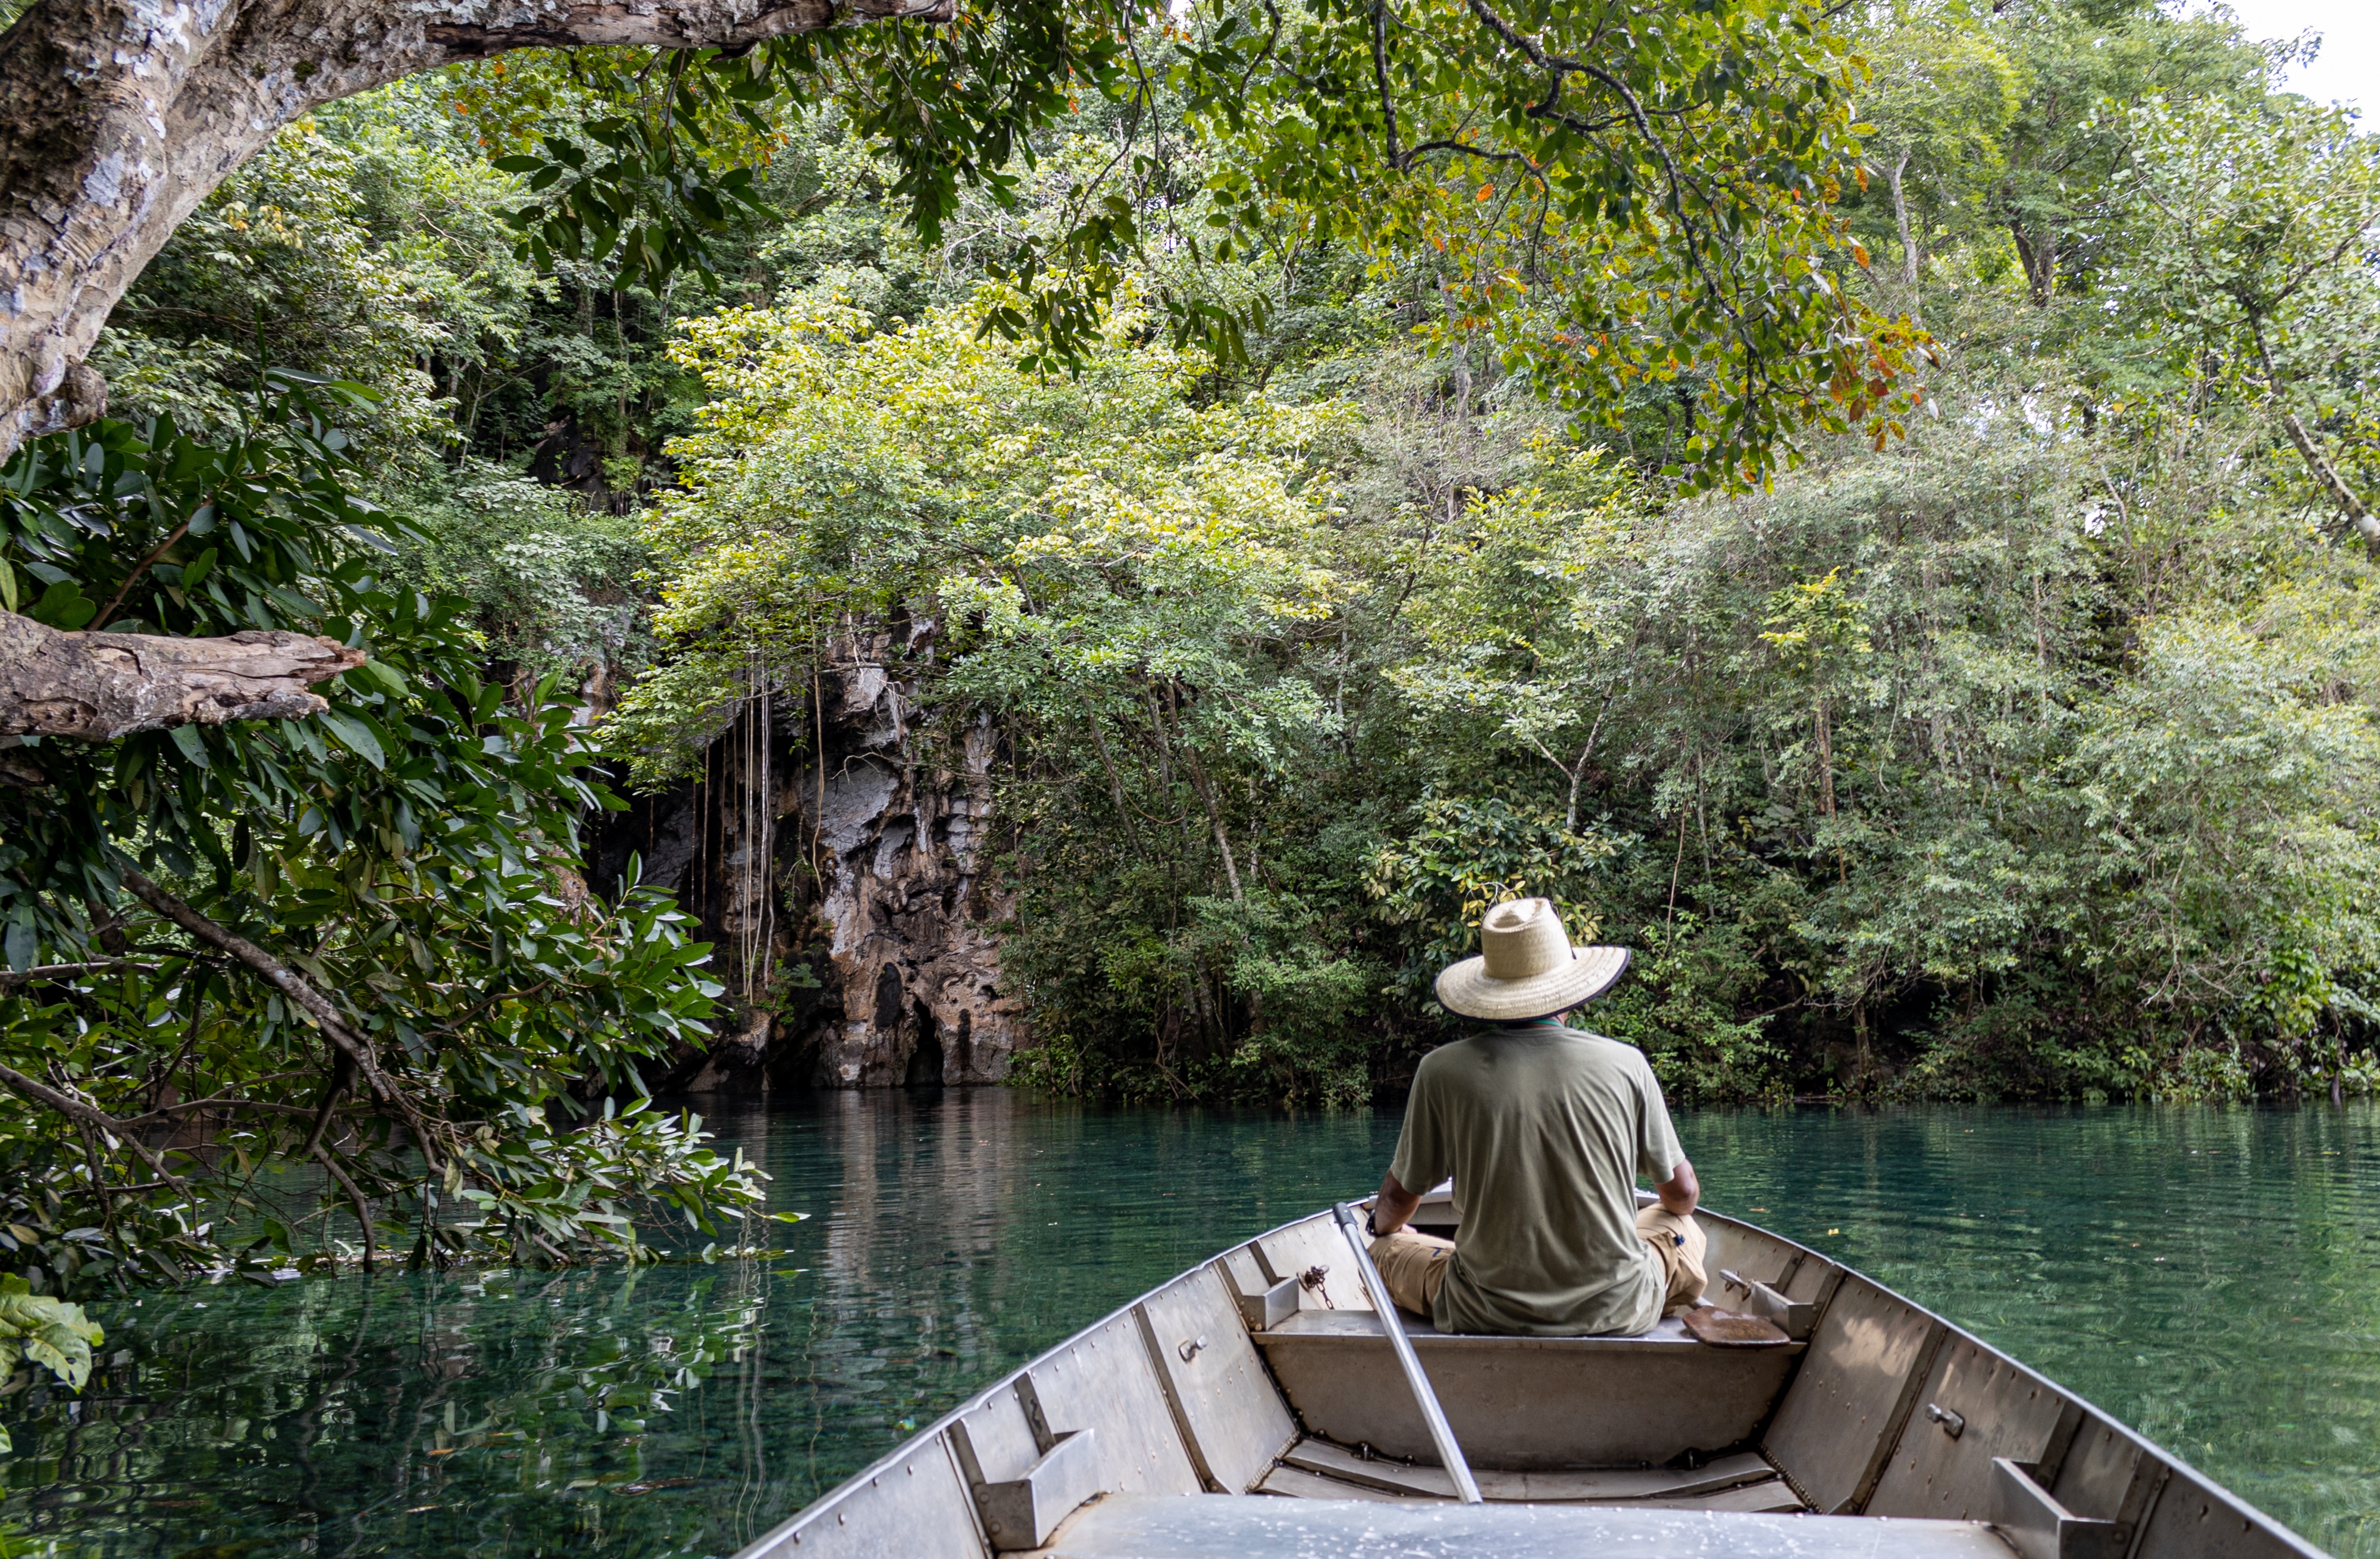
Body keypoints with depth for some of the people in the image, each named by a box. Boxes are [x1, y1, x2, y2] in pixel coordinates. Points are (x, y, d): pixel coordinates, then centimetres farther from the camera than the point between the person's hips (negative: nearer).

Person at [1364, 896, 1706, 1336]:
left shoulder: (1443, 1072, -8)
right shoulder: (1625, 1065, -6)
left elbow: (1399, 1197, 6)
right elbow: (1683, 1195, 6)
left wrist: (1381, 1225, 30)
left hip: (1485, 1317, -1)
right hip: (1618, 1312, 1)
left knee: (1388, 1248, 26)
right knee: (1684, 1231, 30)